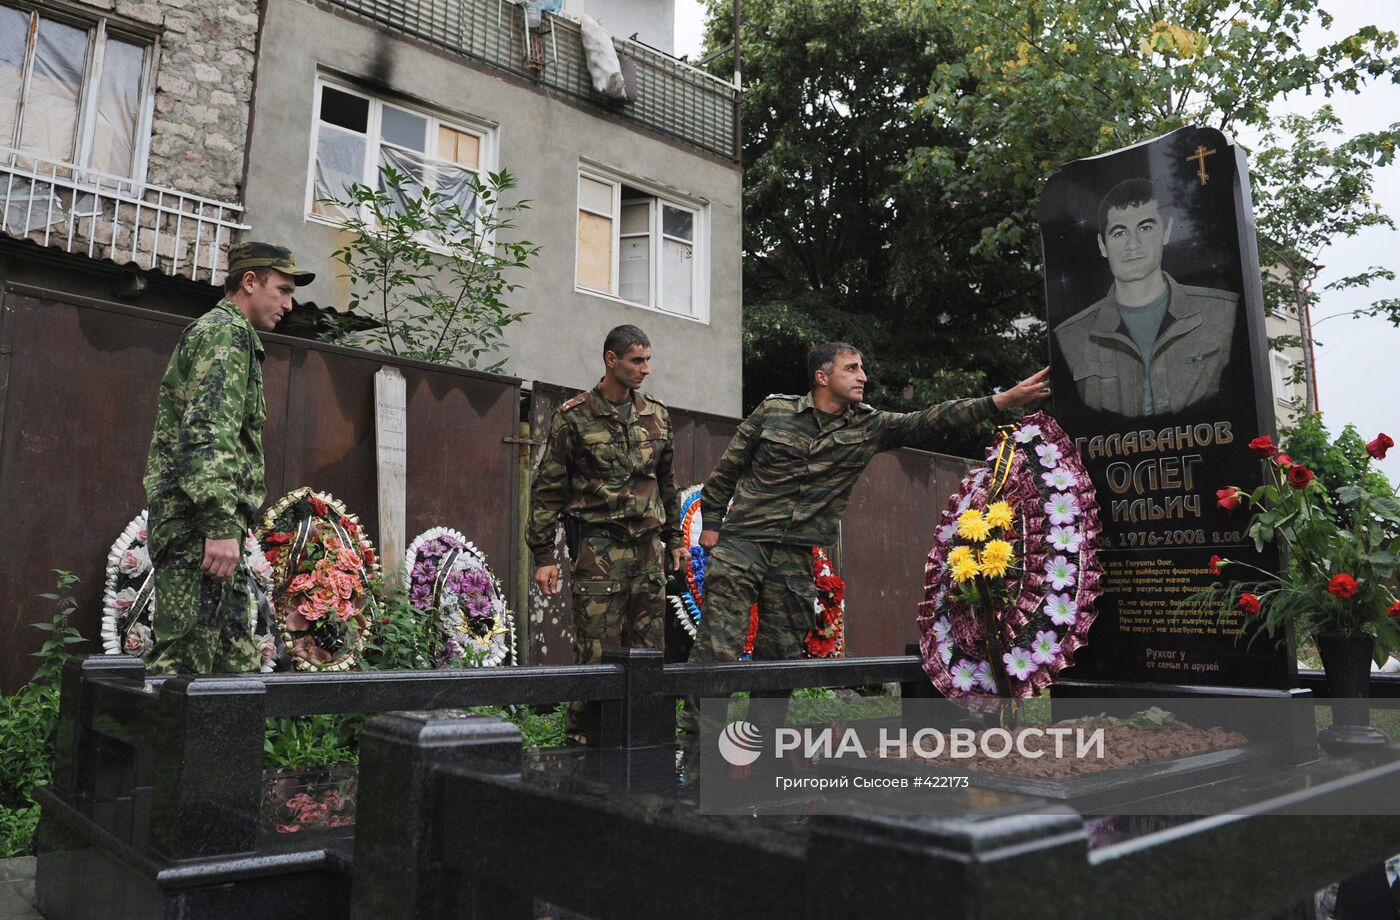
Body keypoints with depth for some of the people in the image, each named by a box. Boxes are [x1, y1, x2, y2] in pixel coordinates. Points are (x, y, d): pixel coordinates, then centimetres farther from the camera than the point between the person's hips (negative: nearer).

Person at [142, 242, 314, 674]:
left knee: (236, 657, 10)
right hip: (197, 524, -10)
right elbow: (208, 432, -19)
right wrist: (221, 525, -25)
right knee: (185, 656, -10)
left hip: (201, 525, 10)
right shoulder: (226, 332, -6)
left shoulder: (225, 333, 26)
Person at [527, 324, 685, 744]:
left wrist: (674, 538, 19)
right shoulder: (574, 416, -3)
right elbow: (547, 489, -2)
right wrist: (543, 556, -6)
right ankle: (582, 740, 6)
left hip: (648, 545, 5)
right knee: (598, 652, -6)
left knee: (647, 650, 6)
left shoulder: (656, 415, 12)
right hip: (598, 547, -5)